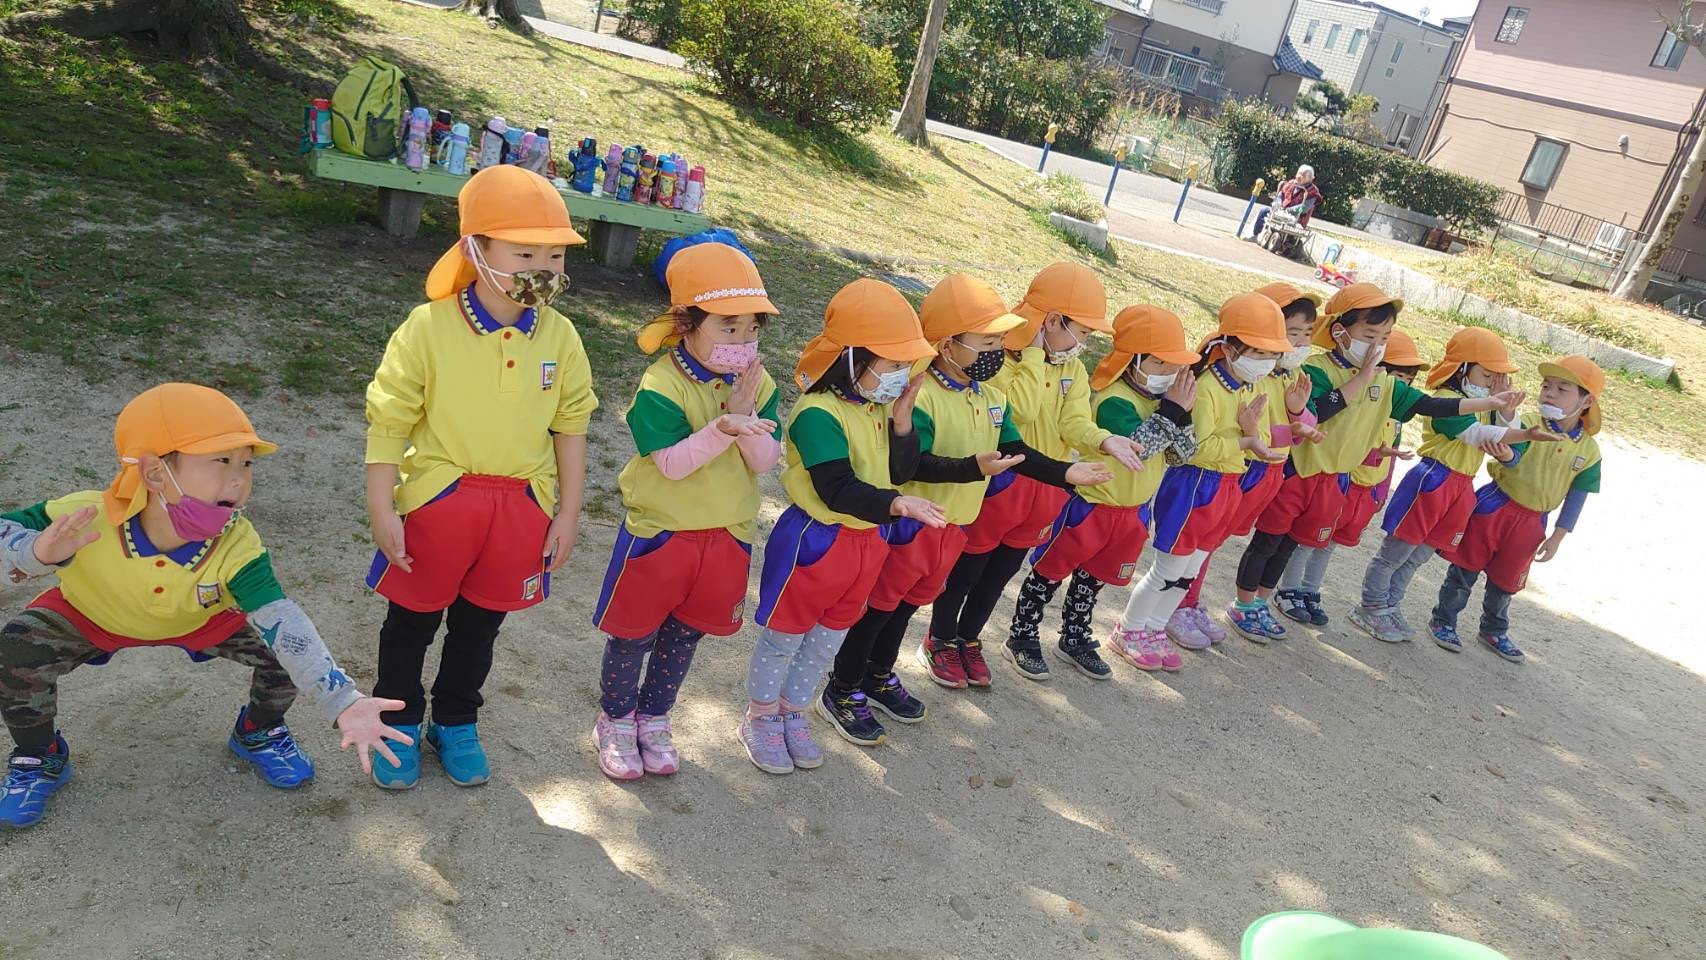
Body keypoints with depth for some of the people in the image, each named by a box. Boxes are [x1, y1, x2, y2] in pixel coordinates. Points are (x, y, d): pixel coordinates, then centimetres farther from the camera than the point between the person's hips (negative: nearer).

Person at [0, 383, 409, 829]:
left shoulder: (237, 547, -37)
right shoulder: (85, 517, -38)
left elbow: (284, 625, -46)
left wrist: (343, 704, -58)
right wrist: (39, 553, -50)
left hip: (198, 622, 0)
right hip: (87, 616, 0)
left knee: (282, 645, -19)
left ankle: (258, 733, 16)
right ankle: (39, 758, 6)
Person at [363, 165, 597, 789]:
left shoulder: (559, 336, -5)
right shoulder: (429, 327, -15)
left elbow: (570, 426, 3)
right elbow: (389, 420, -10)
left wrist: (568, 512, 4)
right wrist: (382, 510, -12)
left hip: (521, 505, 3)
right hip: (438, 498, -3)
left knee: (480, 624, 19)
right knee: (412, 621, 15)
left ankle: (456, 724, 41)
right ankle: (400, 724, 38)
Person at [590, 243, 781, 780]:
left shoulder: (757, 384, -3)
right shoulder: (660, 386, -19)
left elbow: (765, 461, -8)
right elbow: (671, 464, -24)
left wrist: (746, 417, -24)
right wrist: (722, 429, -36)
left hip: (727, 535, 5)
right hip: (661, 532, -4)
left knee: (686, 634, 18)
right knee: (635, 633, 10)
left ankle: (653, 717, 40)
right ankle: (616, 720, 34)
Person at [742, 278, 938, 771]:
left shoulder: (879, 409, 4)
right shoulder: (819, 414, -24)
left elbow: (900, 471, 2)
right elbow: (838, 489, -31)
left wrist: (902, 417, -11)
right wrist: (896, 504, -43)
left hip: (866, 540, 8)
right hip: (814, 540, -8)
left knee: (828, 638, 21)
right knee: (784, 636, 11)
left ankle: (792, 712, 40)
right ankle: (761, 717, 32)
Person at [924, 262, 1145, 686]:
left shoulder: (1073, 369, 2)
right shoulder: (1002, 354, -20)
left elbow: (1075, 422, -9)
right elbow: (1021, 408, -33)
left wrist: (1104, 440, -30)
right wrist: (1035, 353, -27)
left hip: (1044, 488, 7)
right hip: (998, 484, -7)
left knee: (1000, 573, 21)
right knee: (965, 569, 10)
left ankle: (969, 638, 40)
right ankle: (941, 639, 32)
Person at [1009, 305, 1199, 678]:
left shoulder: (1162, 399, 1)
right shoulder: (1114, 400, -23)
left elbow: (1182, 453, -1)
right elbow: (1138, 445, -35)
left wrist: (1181, 414, -16)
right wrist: (1172, 411, -29)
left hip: (1133, 510, 8)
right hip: (1090, 506, -8)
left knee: (1094, 577, 21)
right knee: (1051, 572, 6)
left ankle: (1074, 637, 36)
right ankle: (1022, 637, 18)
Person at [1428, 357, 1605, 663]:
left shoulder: (1589, 450, -4)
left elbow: (1576, 498, 2)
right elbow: (1511, 459, -31)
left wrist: (1557, 538, 1)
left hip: (1531, 523, 3)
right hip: (1495, 507, -3)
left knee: (1505, 581, 19)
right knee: (1466, 569, 6)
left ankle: (1494, 631, 40)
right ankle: (1443, 621, 23)